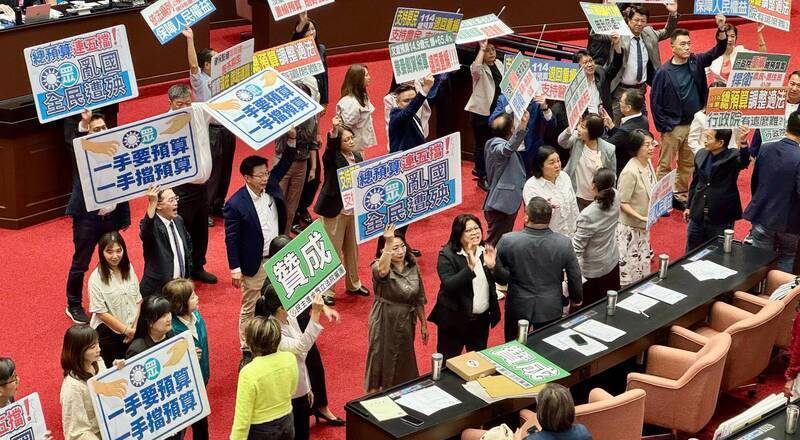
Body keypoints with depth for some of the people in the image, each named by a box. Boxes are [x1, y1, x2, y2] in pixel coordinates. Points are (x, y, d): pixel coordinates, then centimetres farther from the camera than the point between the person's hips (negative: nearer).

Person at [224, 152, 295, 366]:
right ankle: (247, 352, 19)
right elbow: (231, 239, -14)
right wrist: (235, 269, -13)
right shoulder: (235, 204, -19)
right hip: (254, 264, -5)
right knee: (250, 309, 8)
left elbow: (285, 162, 5)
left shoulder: (271, 187, -3)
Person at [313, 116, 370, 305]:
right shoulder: (332, 158, -11)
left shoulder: (357, 157, 7)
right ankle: (326, 291, 9)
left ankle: (353, 284, 34)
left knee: (352, 249, 18)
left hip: (354, 211, 6)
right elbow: (331, 147, -35)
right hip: (334, 211, -6)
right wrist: (334, 130, -52)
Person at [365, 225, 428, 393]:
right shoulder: (378, 266, -18)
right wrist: (388, 243, -53)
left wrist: (423, 324, 12)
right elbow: (382, 271, -45)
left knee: (404, 360, 18)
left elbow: (419, 298, 8)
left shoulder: (412, 266, -1)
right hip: (385, 322, -5)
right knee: (382, 360, 5)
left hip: (406, 322, 5)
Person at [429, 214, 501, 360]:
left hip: (482, 318, 5)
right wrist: (470, 267, -34)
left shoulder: (486, 250, -1)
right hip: (455, 319, -5)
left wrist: (492, 266, -20)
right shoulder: (447, 255, -15)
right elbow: (449, 285, -26)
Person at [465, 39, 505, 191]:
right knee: (481, 144, 1)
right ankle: (482, 177, 11)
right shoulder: (479, 68, -14)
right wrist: (481, 49, -33)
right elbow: (475, 68, -40)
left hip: (496, 110, 7)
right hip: (481, 111, -7)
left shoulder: (499, 64, 6)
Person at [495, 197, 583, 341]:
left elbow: (499, 277, -9)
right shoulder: (564, 243, -17)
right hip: (551, 309, 1)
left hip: (518, 307, -1)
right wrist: (576, 298, 15)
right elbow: (575, 277, -3)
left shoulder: (507, 241, -22)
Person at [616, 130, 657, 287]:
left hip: (643, 226, 8)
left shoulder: (648, 164, 0)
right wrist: (641, 217, -27)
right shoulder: (630, 172, -25)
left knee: (642, 266, 19)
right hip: (629, 227, -8)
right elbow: (622, 203, -21)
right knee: (627, 268, 1)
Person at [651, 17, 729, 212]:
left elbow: (717, 51, -3)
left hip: (694, 124, 5)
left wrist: (721, 29, -21)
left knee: (688, 164, 14)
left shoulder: (696, 62, 2)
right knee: (665, 165, 1)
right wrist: (664, 127, -10)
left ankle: (680, 197, 25)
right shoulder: (664, 72, -11)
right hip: (672, 127, -5)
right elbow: (655, 101, -8)